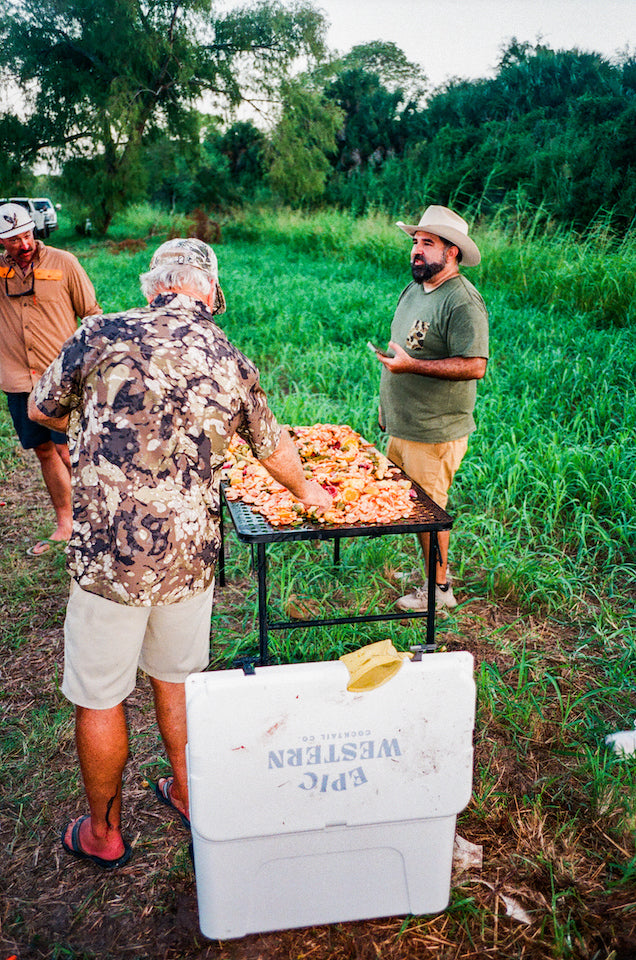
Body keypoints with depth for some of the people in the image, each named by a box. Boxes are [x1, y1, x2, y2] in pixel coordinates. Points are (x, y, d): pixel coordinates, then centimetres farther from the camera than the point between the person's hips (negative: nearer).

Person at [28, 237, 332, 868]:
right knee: (176, 678, 24)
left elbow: (41, 409, 6)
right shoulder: (233, 364, 2)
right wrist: (305, 491, 36)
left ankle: (104, 833, 32)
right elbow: (274, 446, 17)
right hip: (192, 554, 4)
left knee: (99, 697, 14)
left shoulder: (105, 334, -9)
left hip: (109, 553, -4)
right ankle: (188, 794, 43)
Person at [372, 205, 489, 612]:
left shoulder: (463, 301, -18)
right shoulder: (414, 289, 11)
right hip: (402, 426, 9)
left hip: (435, 433, -9)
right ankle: (430, 566, 35)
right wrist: (386, 408, 21)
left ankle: (439, 587, 18)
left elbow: (475, 366, -25)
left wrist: (411, 365, -27)